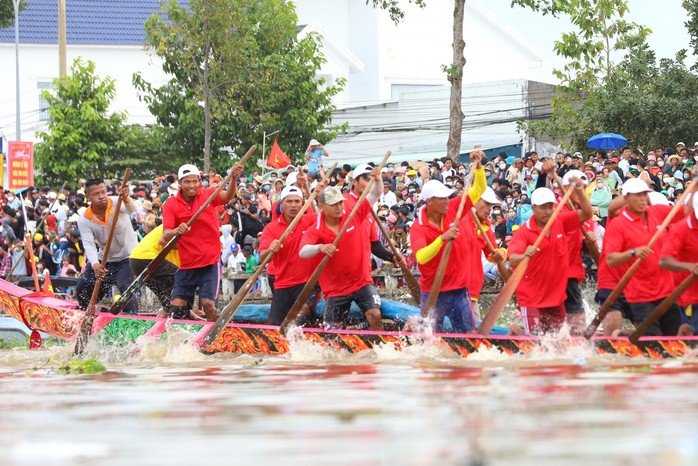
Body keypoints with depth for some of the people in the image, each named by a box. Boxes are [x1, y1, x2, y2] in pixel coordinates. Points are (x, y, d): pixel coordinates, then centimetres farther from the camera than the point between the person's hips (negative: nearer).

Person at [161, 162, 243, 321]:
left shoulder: (208, 195, -4)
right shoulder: (171, 204, -4)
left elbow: (228, 196, -25)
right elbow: (166, 236, -12)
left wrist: (234, 178, -45)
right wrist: (176, 231, -36)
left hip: (210, 262, -2)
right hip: (186, 265, 2)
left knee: (208, 303, -12)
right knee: (176, 306, -3)